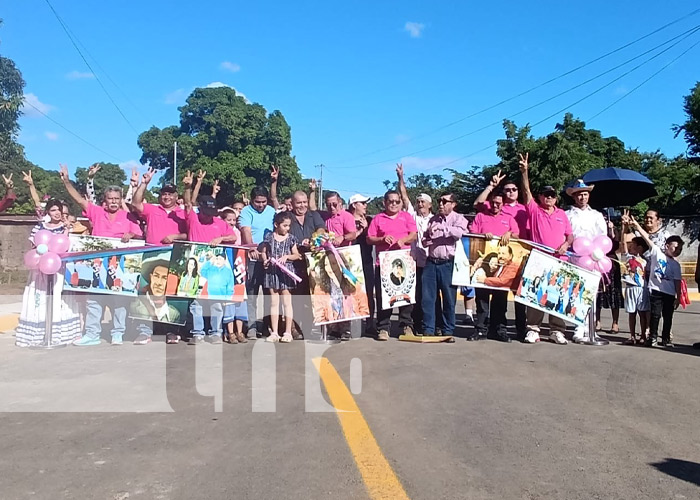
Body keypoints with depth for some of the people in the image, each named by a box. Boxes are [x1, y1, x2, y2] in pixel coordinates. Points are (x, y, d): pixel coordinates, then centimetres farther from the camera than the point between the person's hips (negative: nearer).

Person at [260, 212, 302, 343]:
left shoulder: (290, 238, 3)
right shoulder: (269, 236, 4)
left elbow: (296, 255, 6)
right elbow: (263, 251, 10)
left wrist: (287, 256, -11)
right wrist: (265, 260, -8)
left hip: (285, 271, -1)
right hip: (272, 271, 1)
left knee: (287, 302, 1)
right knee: (274, 302, 5)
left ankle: (288, 332, 6)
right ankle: (274, 333, 11)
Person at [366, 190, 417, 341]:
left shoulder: (406, 216, 14)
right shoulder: (377, 218, 12)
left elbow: (413, 235, 5)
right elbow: (369, 239, 7)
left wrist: (402, 240, -13)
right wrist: (382, 239, -10)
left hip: (404, 262, 1)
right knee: (382, 296, -1)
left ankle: (406, 325, 11)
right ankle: (383, 328, 4)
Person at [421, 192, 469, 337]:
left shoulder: (459, 218, 2)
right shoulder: (433, 219, 18)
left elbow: (459, 232, -20)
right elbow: (424, 239, 22)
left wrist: (441, 228, -24)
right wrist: (428, 241, 0)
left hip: (448, 264, -4)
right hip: (431, 263, 5)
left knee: (449, 299, 2)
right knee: (427, 298, 3)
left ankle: (448, 331, 13)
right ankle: (428, 330, 11)